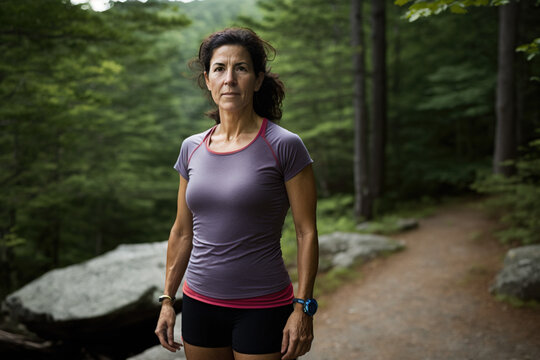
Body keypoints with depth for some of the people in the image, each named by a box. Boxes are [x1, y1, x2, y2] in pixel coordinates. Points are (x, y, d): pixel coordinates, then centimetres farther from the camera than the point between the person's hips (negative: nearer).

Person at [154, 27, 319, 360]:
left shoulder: (283, 146, -10)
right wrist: (167, 299, 11)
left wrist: (303, 308, -12)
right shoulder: (192, 149, 4)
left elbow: (307, 232, -9)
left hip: (262, 308, -4)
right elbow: (182, 232, 11)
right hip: (200, 305, 5)